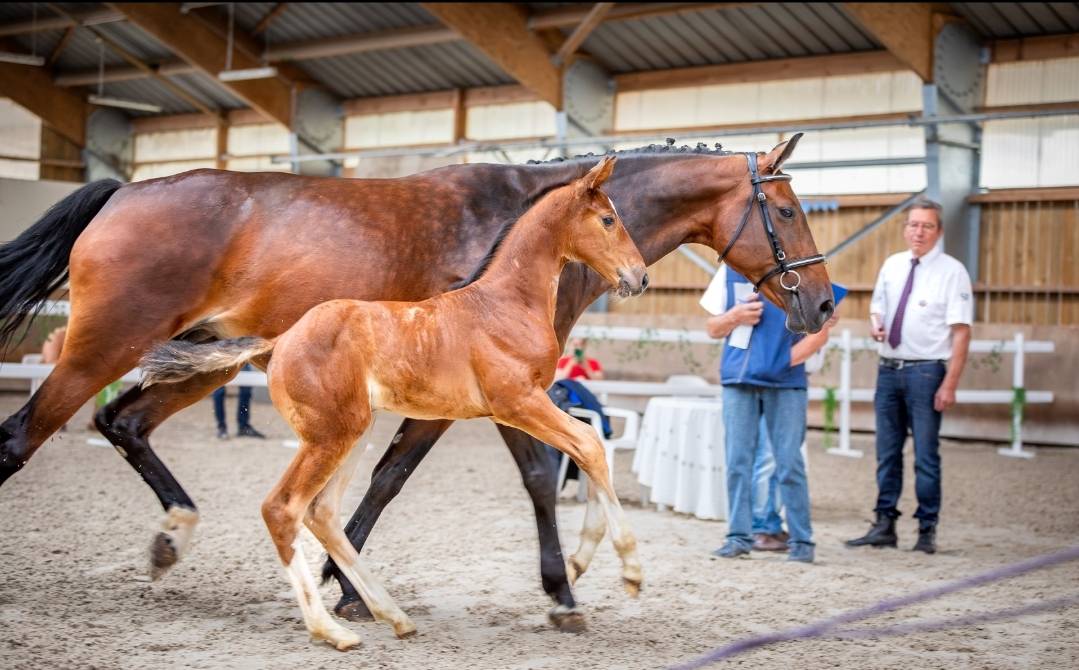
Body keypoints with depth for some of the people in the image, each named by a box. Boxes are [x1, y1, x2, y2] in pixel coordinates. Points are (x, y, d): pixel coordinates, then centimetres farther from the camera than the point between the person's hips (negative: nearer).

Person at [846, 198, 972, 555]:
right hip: (888, 368, 5)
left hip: (925, 371, -5)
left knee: (925, 456, 0)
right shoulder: (892, 266, 10)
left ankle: (927, 531, 9)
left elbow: (961, 331, -10)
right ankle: (884, 525, 17)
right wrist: (875, 325, -3)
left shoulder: (952, 271, -6)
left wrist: (949, 384, -16)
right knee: (887, 453, 9)